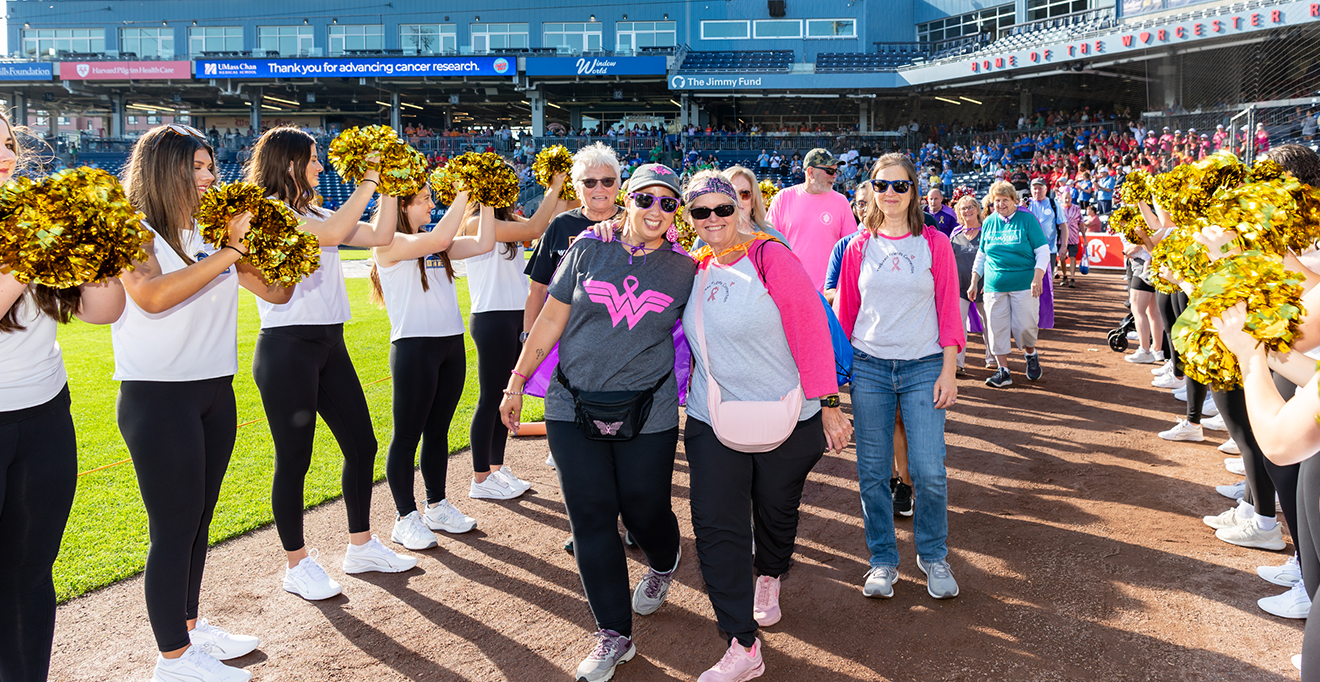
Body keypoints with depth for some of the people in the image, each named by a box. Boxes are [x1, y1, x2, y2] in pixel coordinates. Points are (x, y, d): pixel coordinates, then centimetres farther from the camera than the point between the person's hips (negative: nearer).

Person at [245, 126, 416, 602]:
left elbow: (381, 236, 14)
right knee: (294, 459, 0)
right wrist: (369, 181, -16)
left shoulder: (310, 214, 16)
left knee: (361, 444, 11)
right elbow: (334, 232, -25)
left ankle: (362, 546, 26)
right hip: (287, 348, -9)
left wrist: (388, 185, 8)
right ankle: (297, 565, 15)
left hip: (329, 344, 9)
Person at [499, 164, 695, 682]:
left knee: (644, 510, 7)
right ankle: (614, 635, 15)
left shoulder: (682, 271, 2)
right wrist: (517, 381, 8)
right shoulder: (588, 250, 1)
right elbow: (552, 319, 6)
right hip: (574, 408, 1)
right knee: (591, 520, 2)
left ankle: (664, 564, 46)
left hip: (648, 416, 0)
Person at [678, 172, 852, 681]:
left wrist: (826, 402, -13)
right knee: (716, 525, -5)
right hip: (713, 422, 3)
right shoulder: (692, 268, 4)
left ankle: (768, 579, 49)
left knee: (776, 511, 16)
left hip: (786, 417, -3)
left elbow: (810, 329, -12)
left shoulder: (769, 256, -11)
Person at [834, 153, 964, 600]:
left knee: (929, 471, -5)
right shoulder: (859, 248, 5)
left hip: (923, 367, -1)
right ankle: (883, 560, 21)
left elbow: (948, 311, 2)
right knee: (872, 471, 5)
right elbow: (845, 312, 10)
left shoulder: (934, 244, 1)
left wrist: (948, 372, -4)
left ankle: (933, 556, 19)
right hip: (869, 367, 2)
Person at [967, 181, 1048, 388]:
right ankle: (1003, 370, 7)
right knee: (997, 327, -1)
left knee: (1024, 325, -6)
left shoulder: (1027, 219, -1)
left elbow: (1042, 250, -3)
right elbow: (981, 255, 17)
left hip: (1024, 283, -3)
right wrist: (974, 282, 12)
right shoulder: (989, 222, 10)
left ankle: (1031, 355, 25)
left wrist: (1038, 277, -15)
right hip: (994, 285, 3)